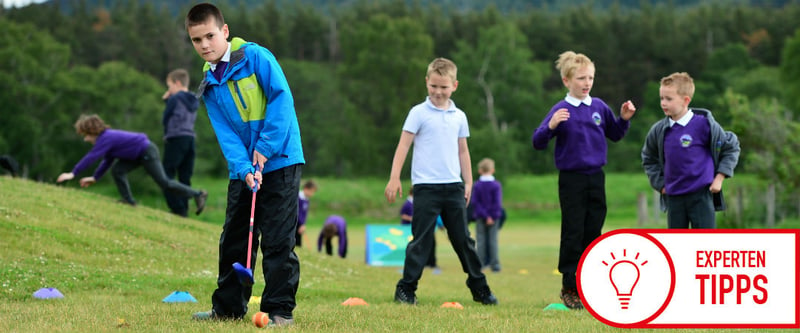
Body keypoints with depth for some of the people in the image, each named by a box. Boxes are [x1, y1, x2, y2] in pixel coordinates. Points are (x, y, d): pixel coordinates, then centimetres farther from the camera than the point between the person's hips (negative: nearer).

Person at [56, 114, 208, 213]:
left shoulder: (106, 139, -23)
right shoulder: (107, 137, 7)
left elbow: (91, 158, -29)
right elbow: (107, 161, 15)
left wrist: (73, 173, -28)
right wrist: (95, 178, 12)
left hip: (147, 152, -10)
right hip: (138, 155, 10)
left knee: (163, 182, -7)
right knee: (117, 170, 1)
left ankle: (198, 195, 1)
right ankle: (129, 200, 6)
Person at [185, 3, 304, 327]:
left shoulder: (255, 57, -8)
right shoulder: (209, 86, 8)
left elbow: (282, 98, -13)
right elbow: (226, 134, 0)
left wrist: (266, 147, -17)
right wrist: (244, 168, -16)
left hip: (279, 162, -6)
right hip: (243, 169, 6)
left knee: (277, 239, -8)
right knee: (233, 239, 12)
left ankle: (280, 309, -3)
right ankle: (228, 306, 23)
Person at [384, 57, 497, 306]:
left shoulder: (459, 117, 11)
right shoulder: (419, 113, -1)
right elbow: (403, 146, -3)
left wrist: (468, 183, 16)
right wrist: (394, 178, -10)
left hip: (454, 187, 4)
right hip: (426, 187, -4)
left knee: (463, 238, 9)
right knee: (421, 240, -4)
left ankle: (479, 287, 17)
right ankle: (406, 289, 1)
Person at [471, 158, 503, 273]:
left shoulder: (476, 185, -5)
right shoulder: (496, 185, -7)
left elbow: (475, 203, -9)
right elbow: (497, 203, -11)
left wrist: (485, 216, -11)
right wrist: (491, 216, -7)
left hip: (480, 217, 0)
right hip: (494, 216, 0)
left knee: (481, 240, 6)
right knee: (493, 240, 3)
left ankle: (480, 264, 5)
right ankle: (494, 264, 3)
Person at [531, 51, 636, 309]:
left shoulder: (599, 107, 4)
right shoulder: (561, 110, -8)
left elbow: (615, 135, 18)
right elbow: (538, 143, -11)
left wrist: (624, 119, 1)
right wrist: (551, 126, -29)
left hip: (596, 177, 4)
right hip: (571, 179, -4)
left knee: (593, 232, 8)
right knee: (573, 233, -1)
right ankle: (569, 287, 8)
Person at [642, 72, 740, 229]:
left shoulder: (704, 124, -9)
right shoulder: (659, 130, 2)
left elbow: (731, 147, 2)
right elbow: (649, 159, 21)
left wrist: (719, 177, -4)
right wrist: (659, 183, 9)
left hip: (701, 195, -4)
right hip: (674, 197, 4)